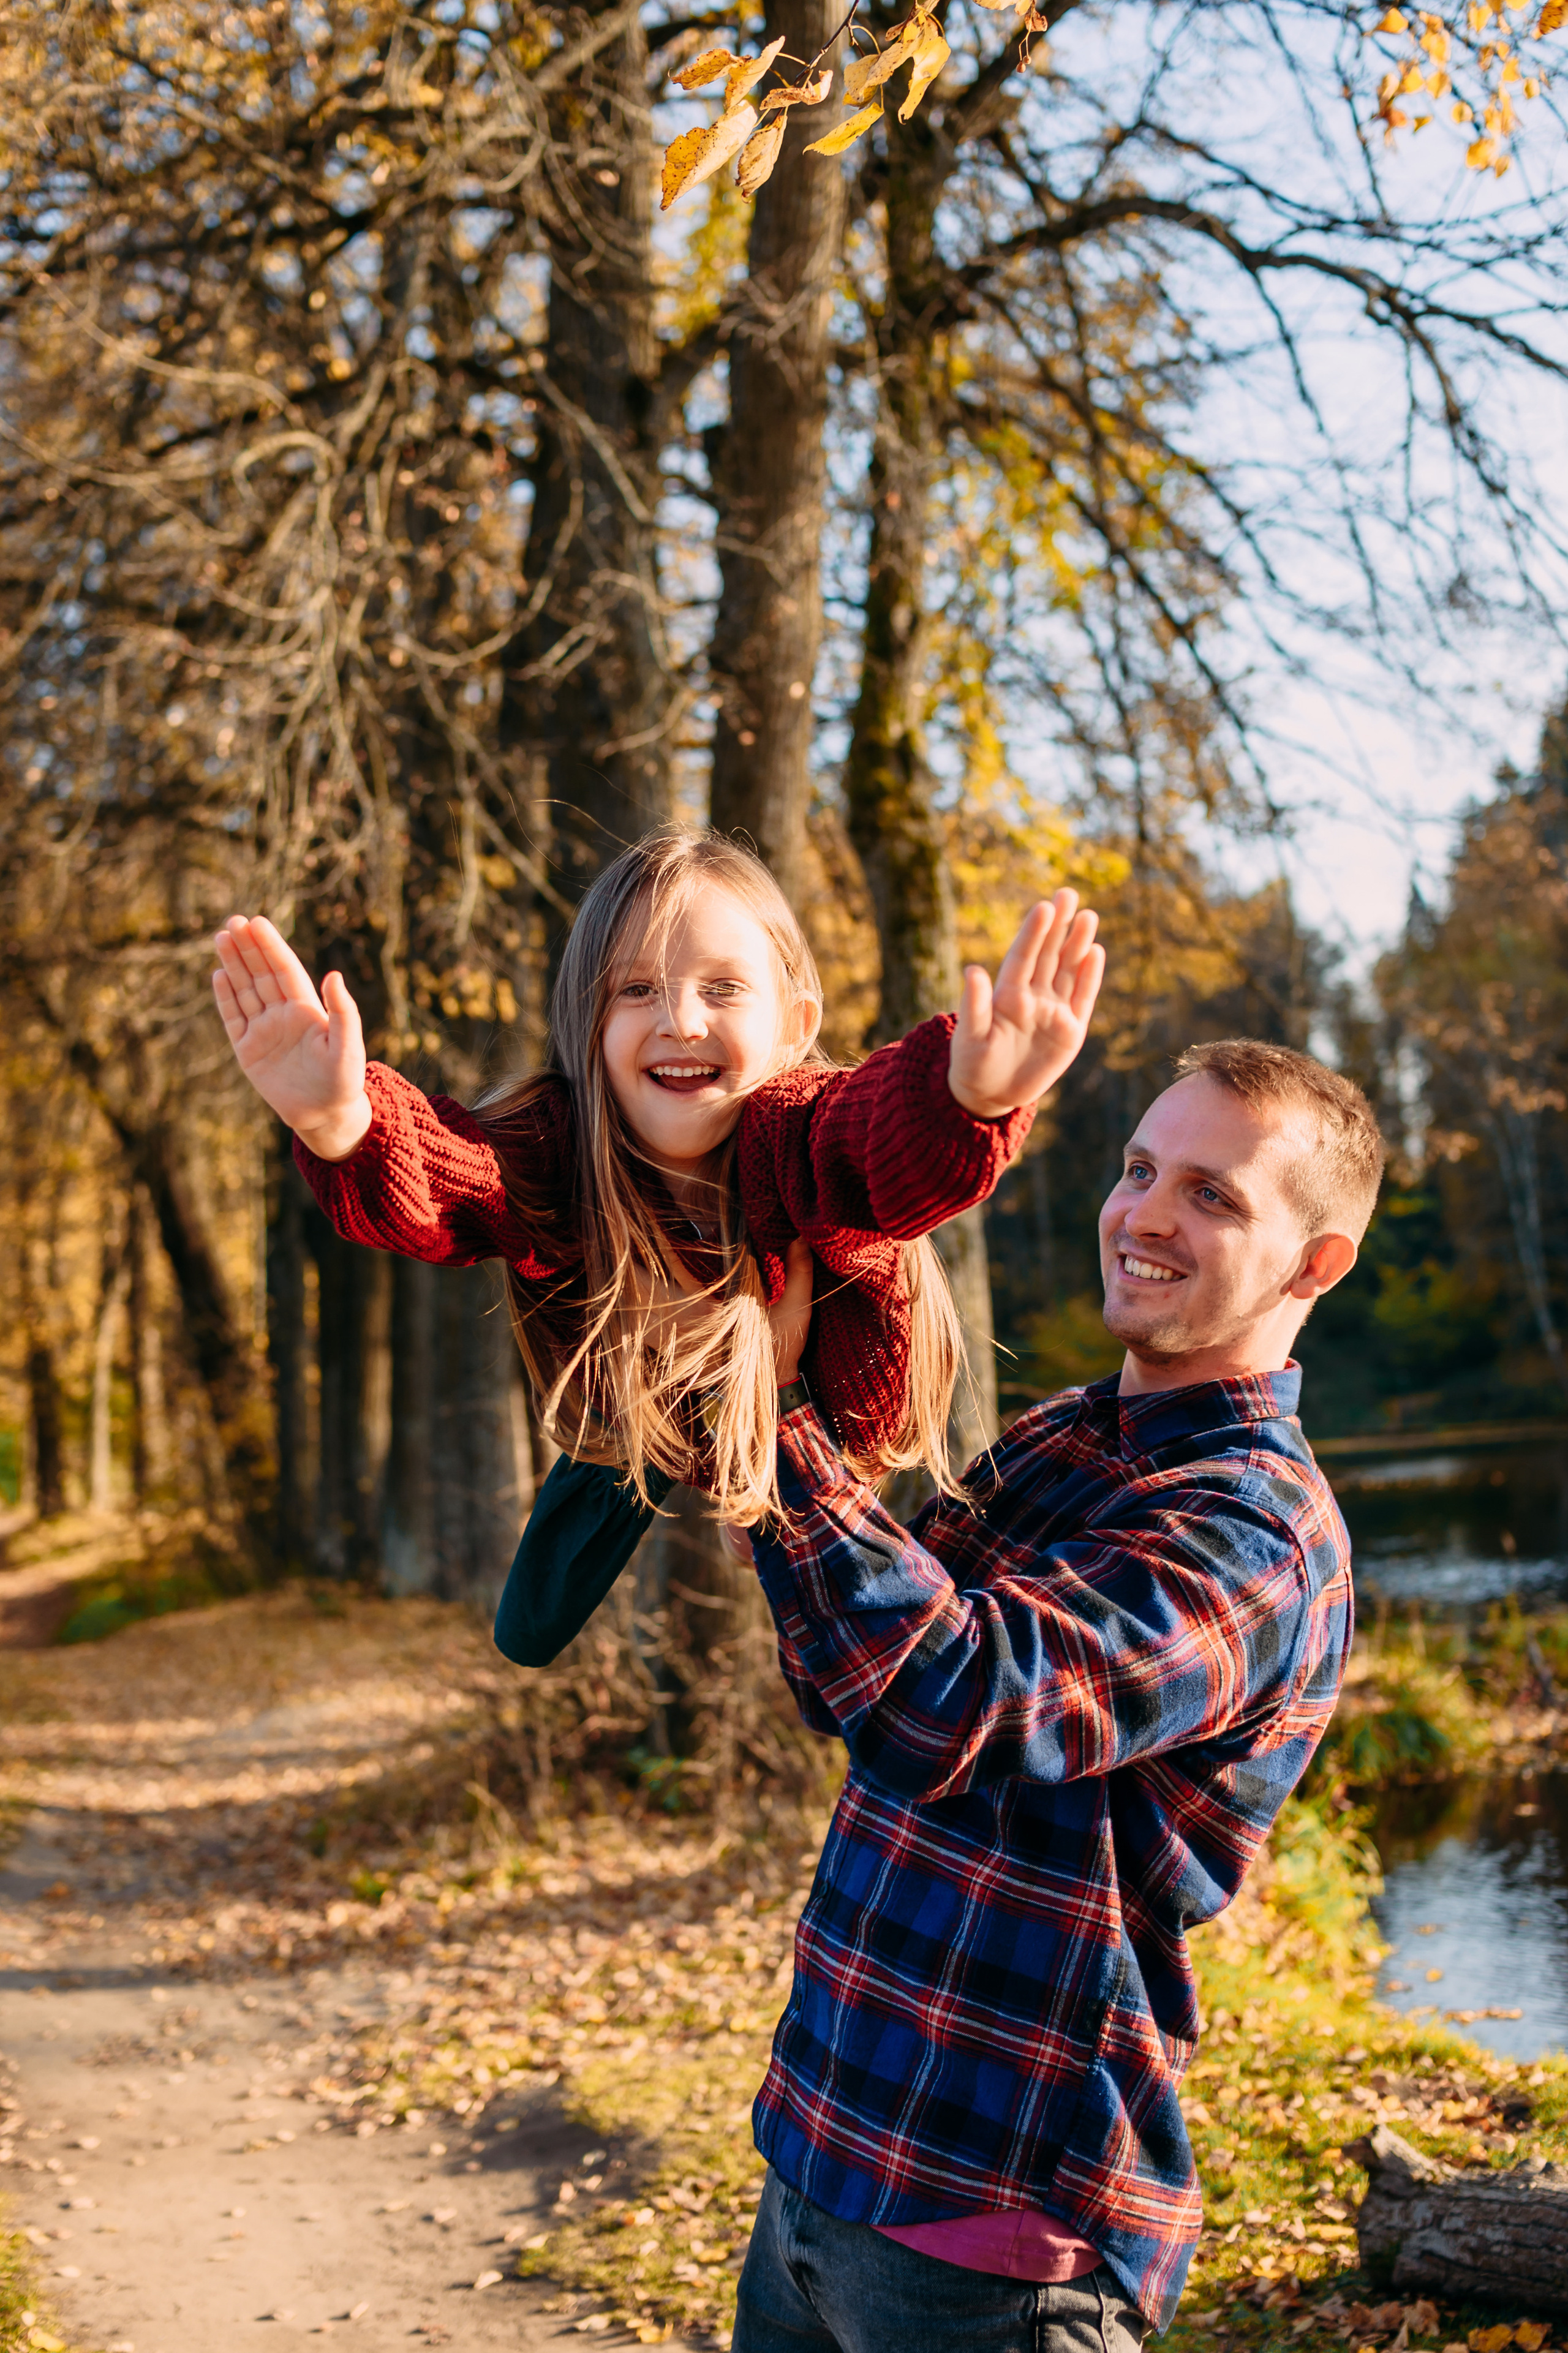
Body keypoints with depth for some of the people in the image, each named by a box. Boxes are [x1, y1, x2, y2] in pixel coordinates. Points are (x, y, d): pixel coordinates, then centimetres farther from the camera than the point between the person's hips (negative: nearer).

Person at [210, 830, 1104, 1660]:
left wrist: (968, 1100, -82)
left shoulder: (799, 1135, -34)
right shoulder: (554, 1150, -27)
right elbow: (429, 1181, -48)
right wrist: (340, 1127, -71)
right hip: (630, 1486, 2)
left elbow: (891, 1154, -58)